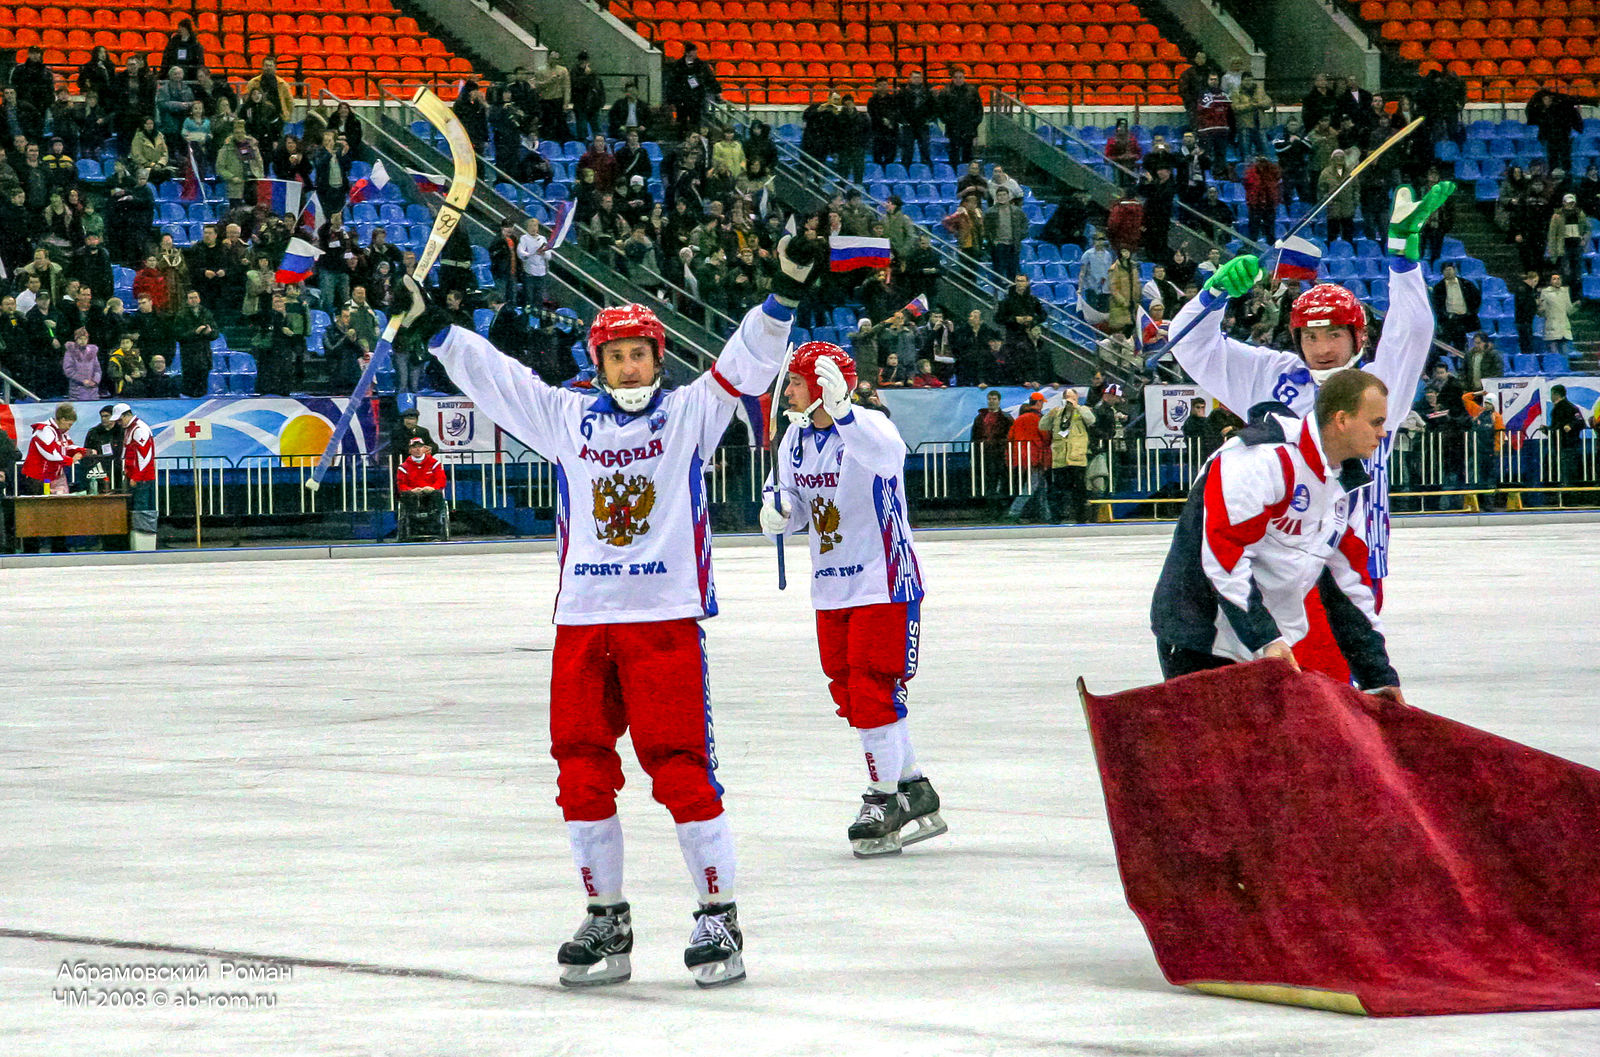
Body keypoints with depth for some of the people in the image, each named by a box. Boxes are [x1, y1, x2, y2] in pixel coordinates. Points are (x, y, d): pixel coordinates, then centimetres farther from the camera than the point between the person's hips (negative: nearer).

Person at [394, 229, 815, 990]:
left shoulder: (691, 413, 6)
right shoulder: (568, 418, 13)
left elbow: (748, 359, -3)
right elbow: (491, 376, 18)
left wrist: (785, 292, -16)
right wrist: (430, 326, 17)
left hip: (666, 620, -4)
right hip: (582, 621, 4)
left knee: (680, 769, -8)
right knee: (582, 772, 3)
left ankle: (719, 917, 0)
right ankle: (606, 923, 14)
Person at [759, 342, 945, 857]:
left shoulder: (869, 426, -17)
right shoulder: (797, 437, 7)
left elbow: (883, 456, -41)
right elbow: (789, 496, 17)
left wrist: (839, 412, -55)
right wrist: (776, 507, -8)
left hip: (884, 586, -8)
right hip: (831, 591, 8)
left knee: (873, 693, -10)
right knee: (850, 694, 10)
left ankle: (884, 802, 1)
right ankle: (916, 795, 21)